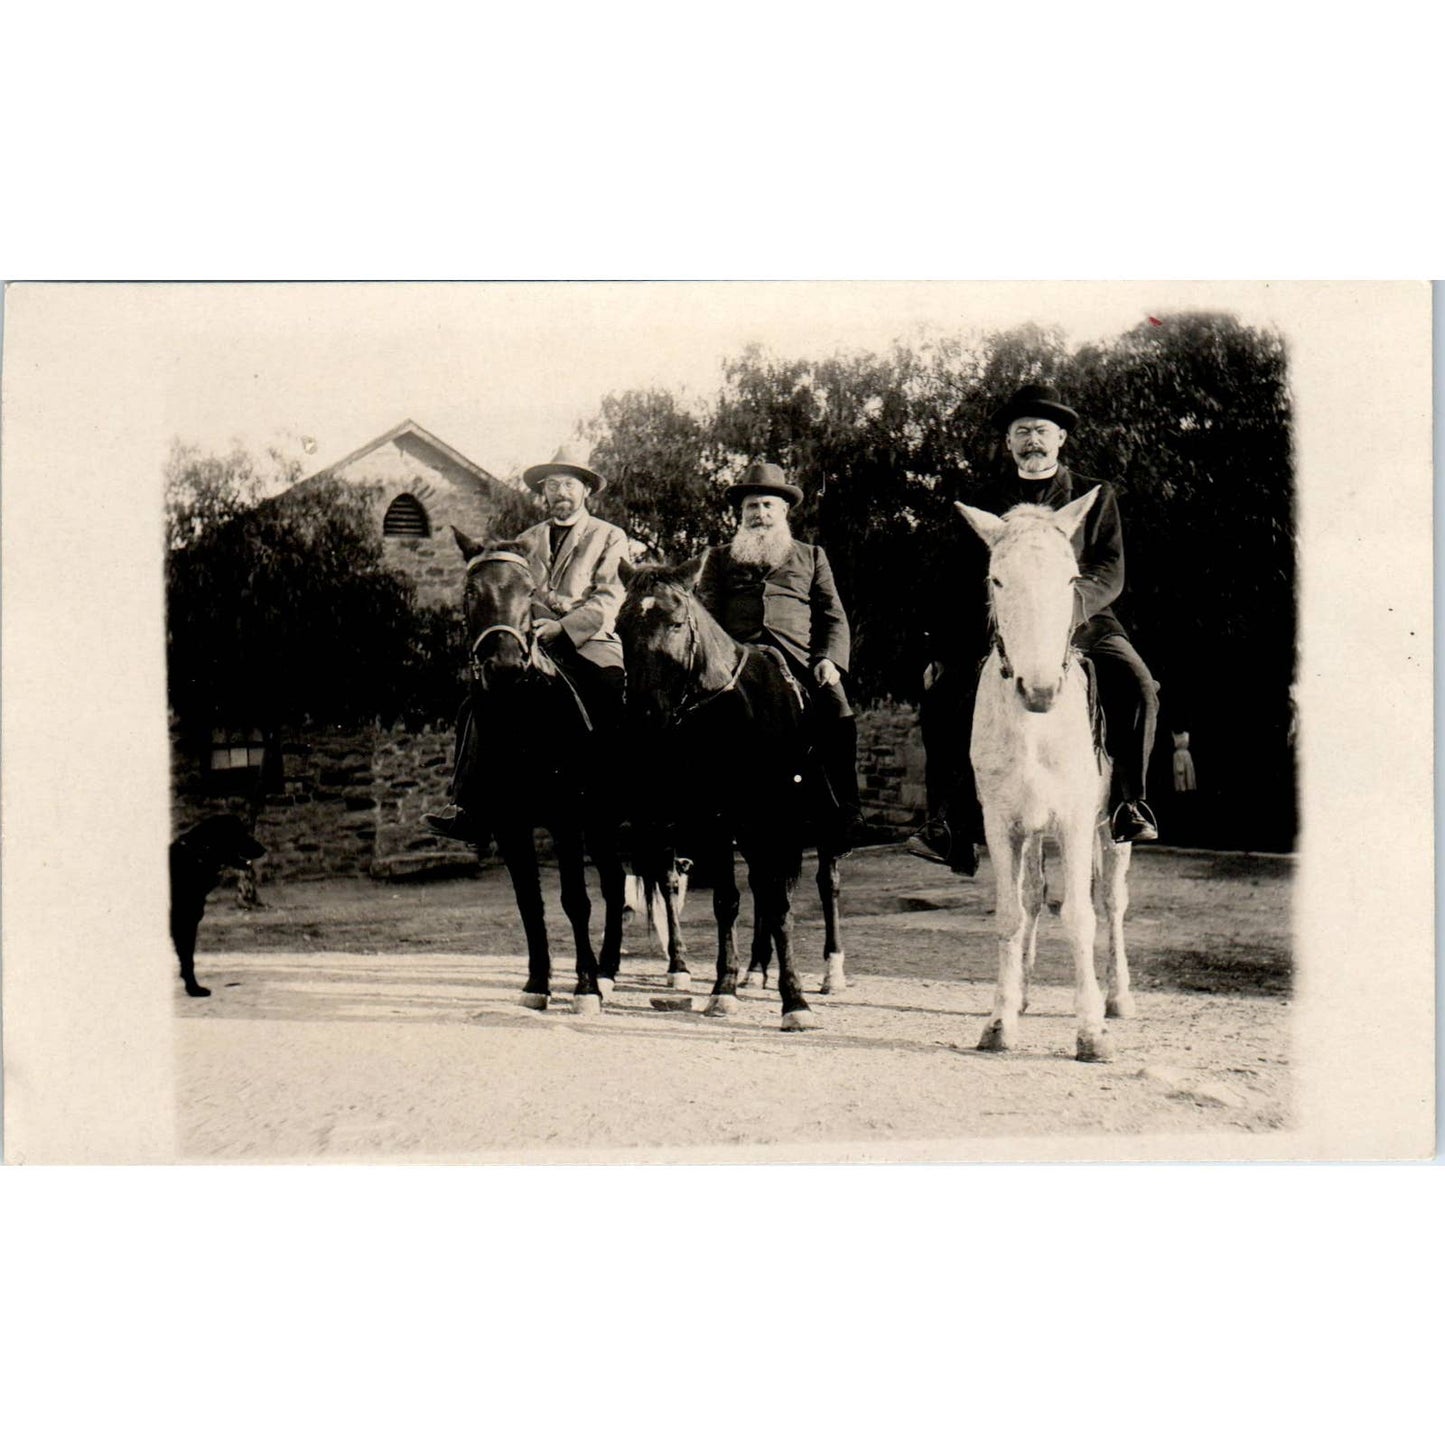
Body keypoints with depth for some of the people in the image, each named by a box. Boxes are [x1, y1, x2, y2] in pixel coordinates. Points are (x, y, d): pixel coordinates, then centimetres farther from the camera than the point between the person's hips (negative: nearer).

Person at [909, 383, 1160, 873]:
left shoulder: (1095, 497, 13)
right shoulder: (985, 504, 17)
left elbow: (1111, 574, 3)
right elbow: (960, 583, 13)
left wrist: (1074, 600, -20)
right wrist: (939, 651, -1)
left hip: (1082, 625, -1)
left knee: (1137, 686, -28)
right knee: (940, 695, -21)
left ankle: (1128, 804, -15)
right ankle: (950, 826, -18)